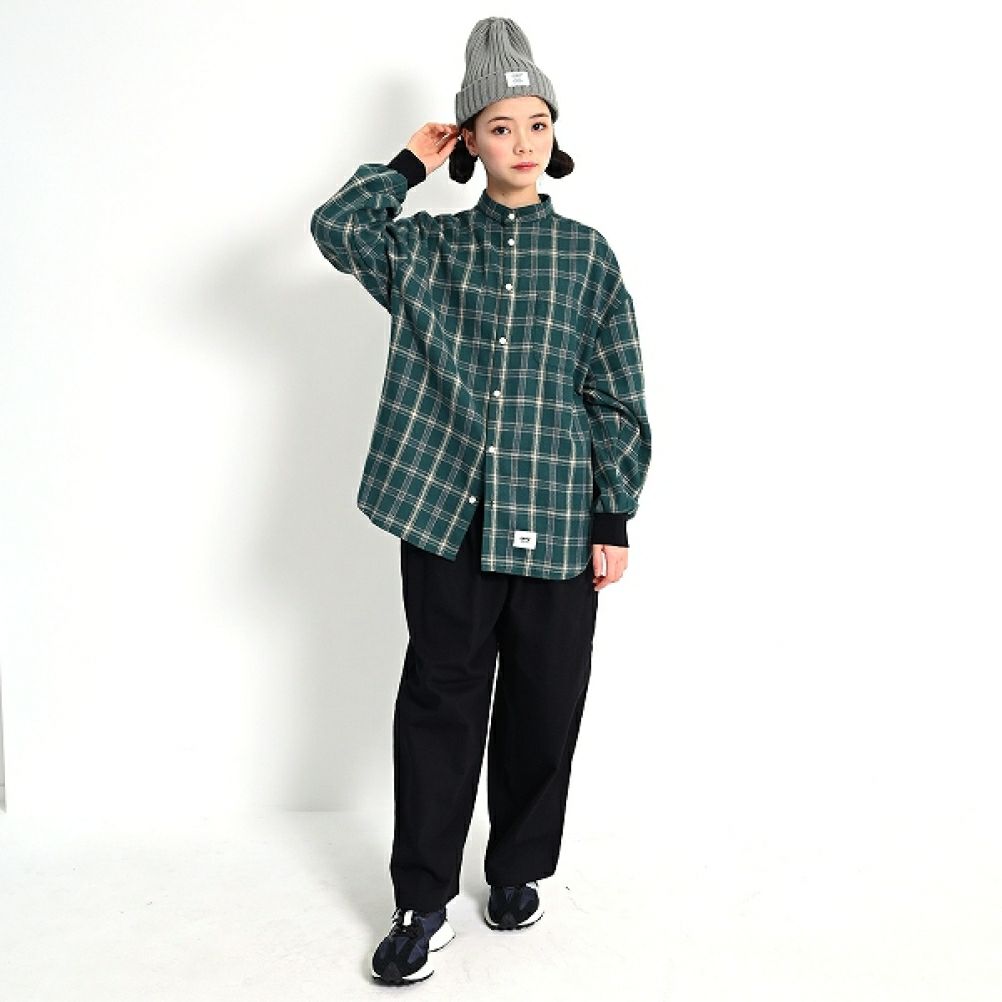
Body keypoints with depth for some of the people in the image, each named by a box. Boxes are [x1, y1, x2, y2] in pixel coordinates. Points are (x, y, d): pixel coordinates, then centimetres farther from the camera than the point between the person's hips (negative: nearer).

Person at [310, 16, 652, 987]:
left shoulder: (587, 254, 5)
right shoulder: (429, 245, 7)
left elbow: (618, 398, 3)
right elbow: (337, 227, -11)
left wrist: (613, 519, -1)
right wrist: (410, 164, 1)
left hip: (556, 523, 1)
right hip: (446, 511, 0)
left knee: (543, 705, 9)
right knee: (439, 698, 5)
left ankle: (519, 871, 31)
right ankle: (422, 904, 18)